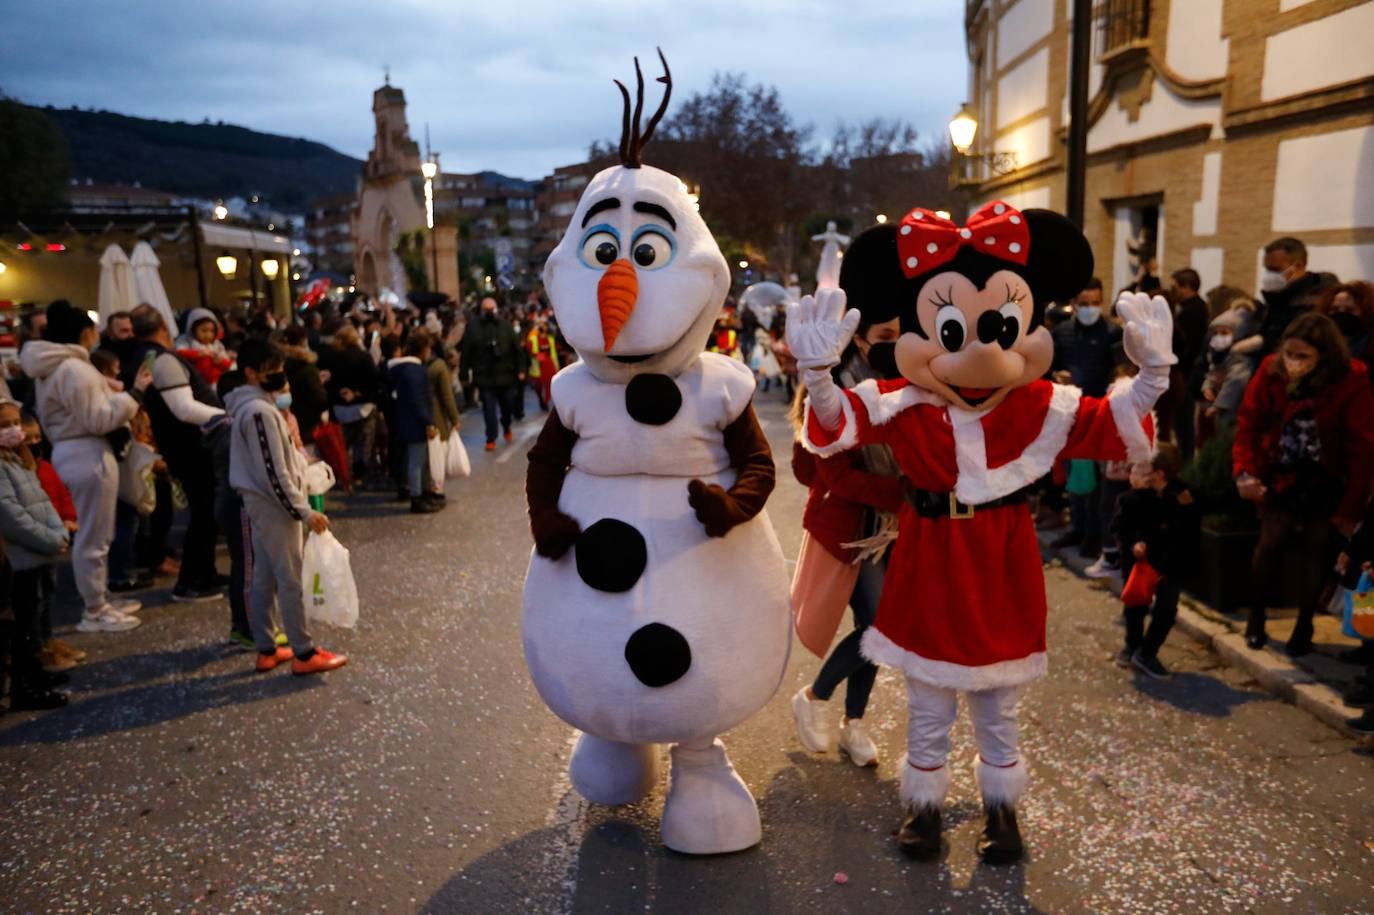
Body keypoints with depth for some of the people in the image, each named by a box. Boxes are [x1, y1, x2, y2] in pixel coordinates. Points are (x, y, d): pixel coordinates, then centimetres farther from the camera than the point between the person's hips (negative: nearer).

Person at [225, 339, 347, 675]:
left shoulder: (254, 406, 12)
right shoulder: (260, 411, -20)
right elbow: (274, 474, -23)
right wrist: (304, 512, -19)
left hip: (261, 502, 10)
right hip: (274, 504, -10)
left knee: (265, 578, 14)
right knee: (292, 579, -3)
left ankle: (266, 649, 22)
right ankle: (304, 654, 4)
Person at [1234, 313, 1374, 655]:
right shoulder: (1271, 371, -17)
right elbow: (1248, 424, -10)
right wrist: (1245, 471, -25)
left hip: (1328, 482, -1)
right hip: (1280, 476, 1)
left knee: (1319, 548, 3)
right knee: (1272, 541, -4)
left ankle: (1304, 625, 19)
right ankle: (1256, 616, 15)